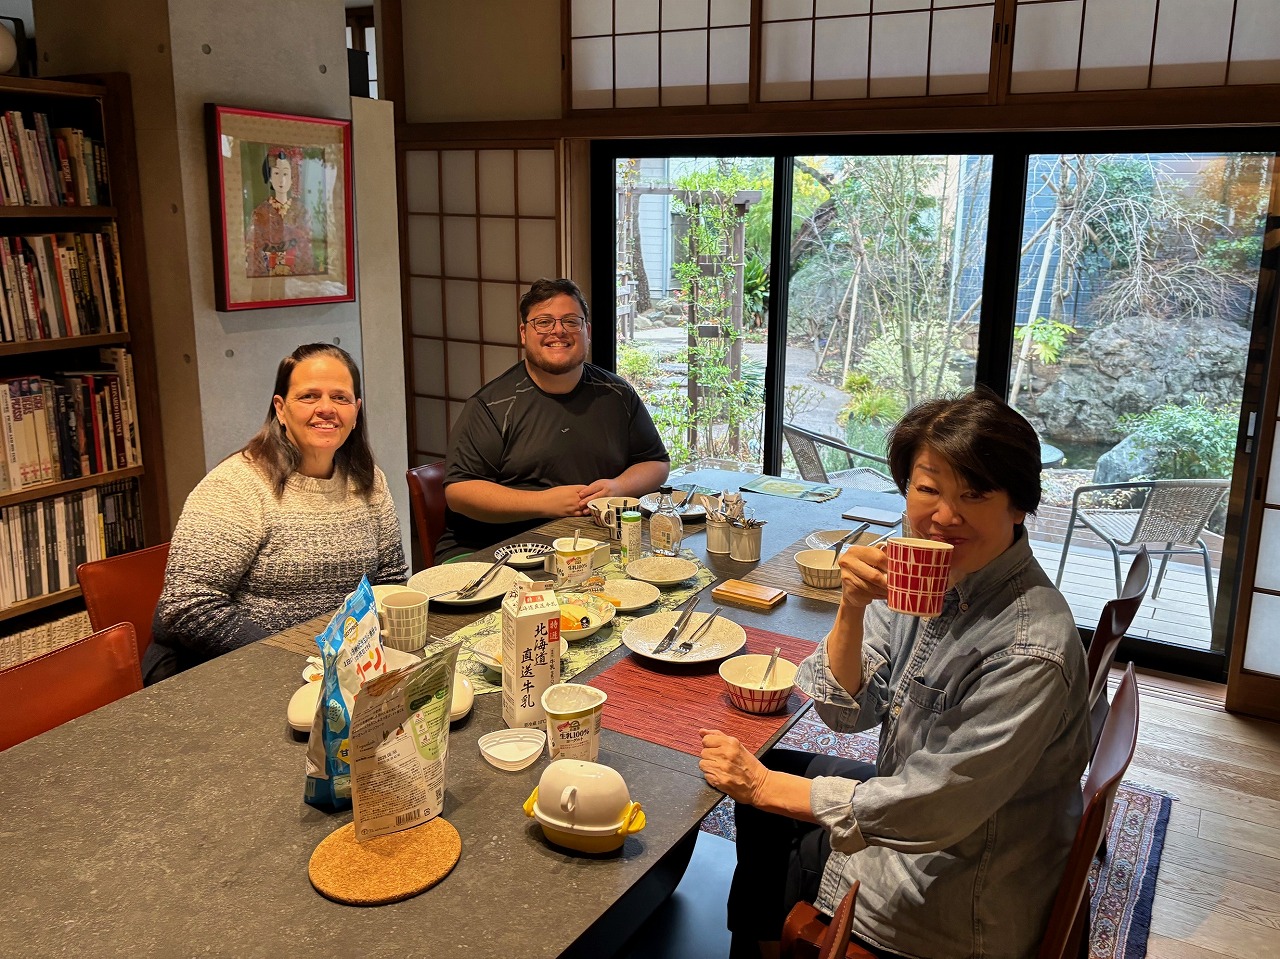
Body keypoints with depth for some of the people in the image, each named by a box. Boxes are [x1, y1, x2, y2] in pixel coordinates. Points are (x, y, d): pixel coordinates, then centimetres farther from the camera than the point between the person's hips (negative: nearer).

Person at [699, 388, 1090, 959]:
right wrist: (852, 608, -26)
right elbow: (846, 711, -7)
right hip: (918, 810, 7)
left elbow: (926, 812, -27)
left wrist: (764, 786, -20)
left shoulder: (1030, 650, -32)